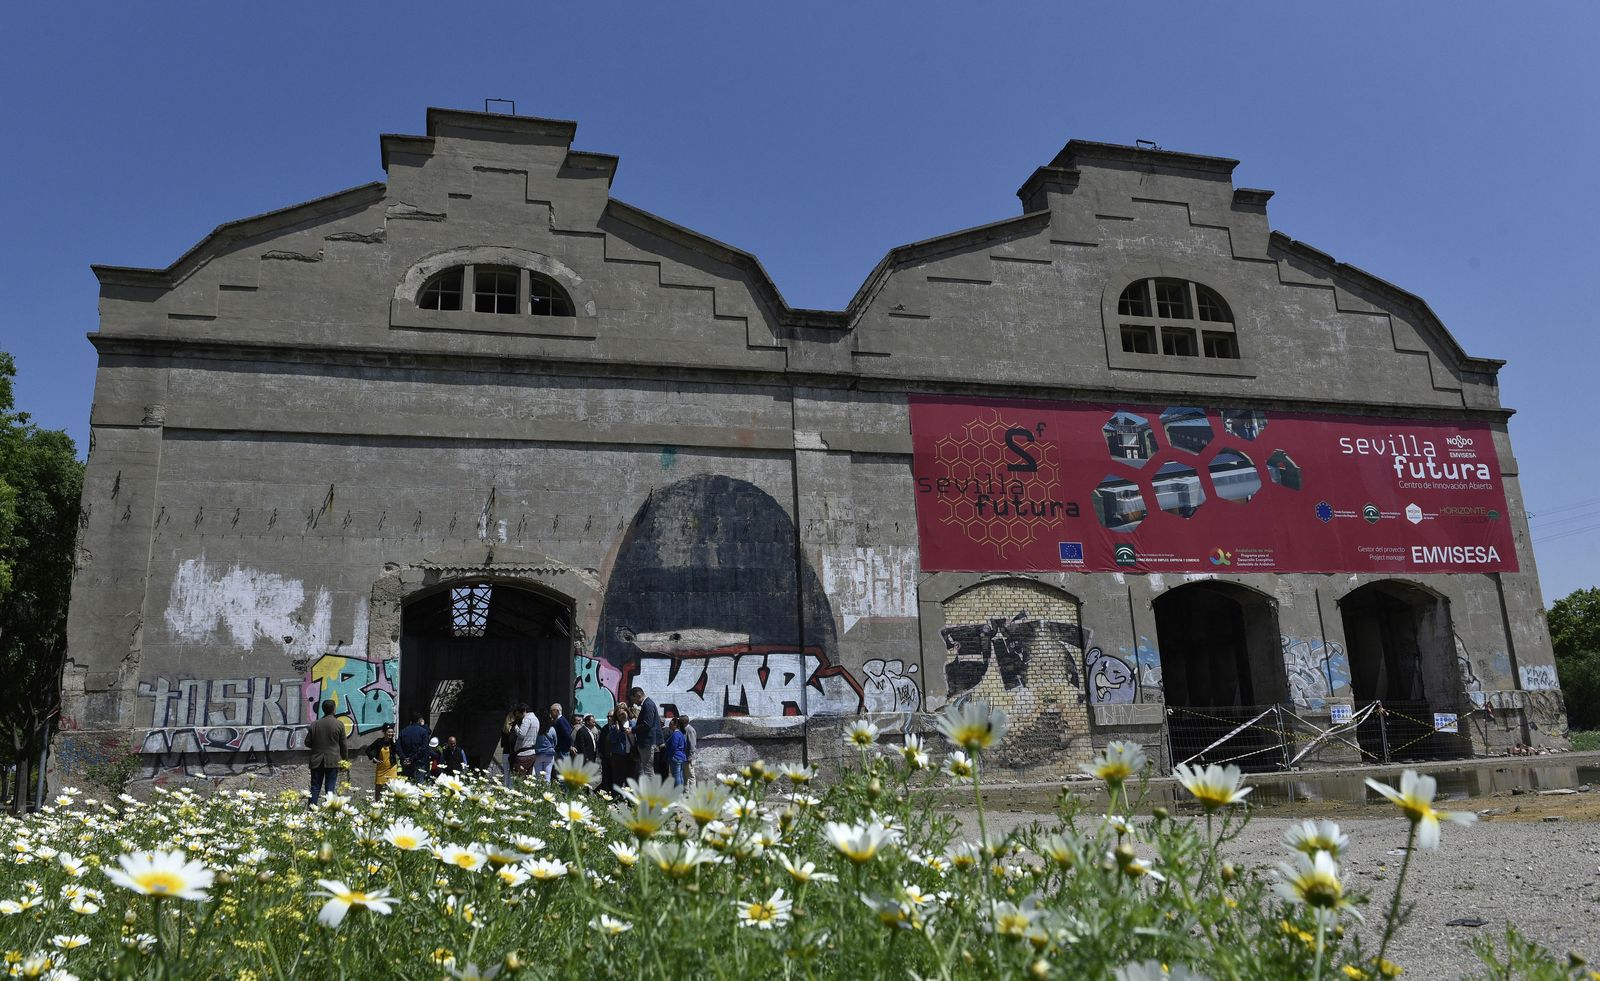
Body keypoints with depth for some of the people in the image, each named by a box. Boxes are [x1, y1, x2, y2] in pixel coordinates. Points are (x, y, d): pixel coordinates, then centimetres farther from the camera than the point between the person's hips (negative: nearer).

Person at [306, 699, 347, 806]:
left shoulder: (314, 724, 1)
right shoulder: (339, 724, -5)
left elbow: (307, 743, 6)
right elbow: (343, 744, -2)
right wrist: (344, 759, 9)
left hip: (317, 761, 2)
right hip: (333, 761, -2)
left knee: (315, 788, 8)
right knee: (330, 788, 1)